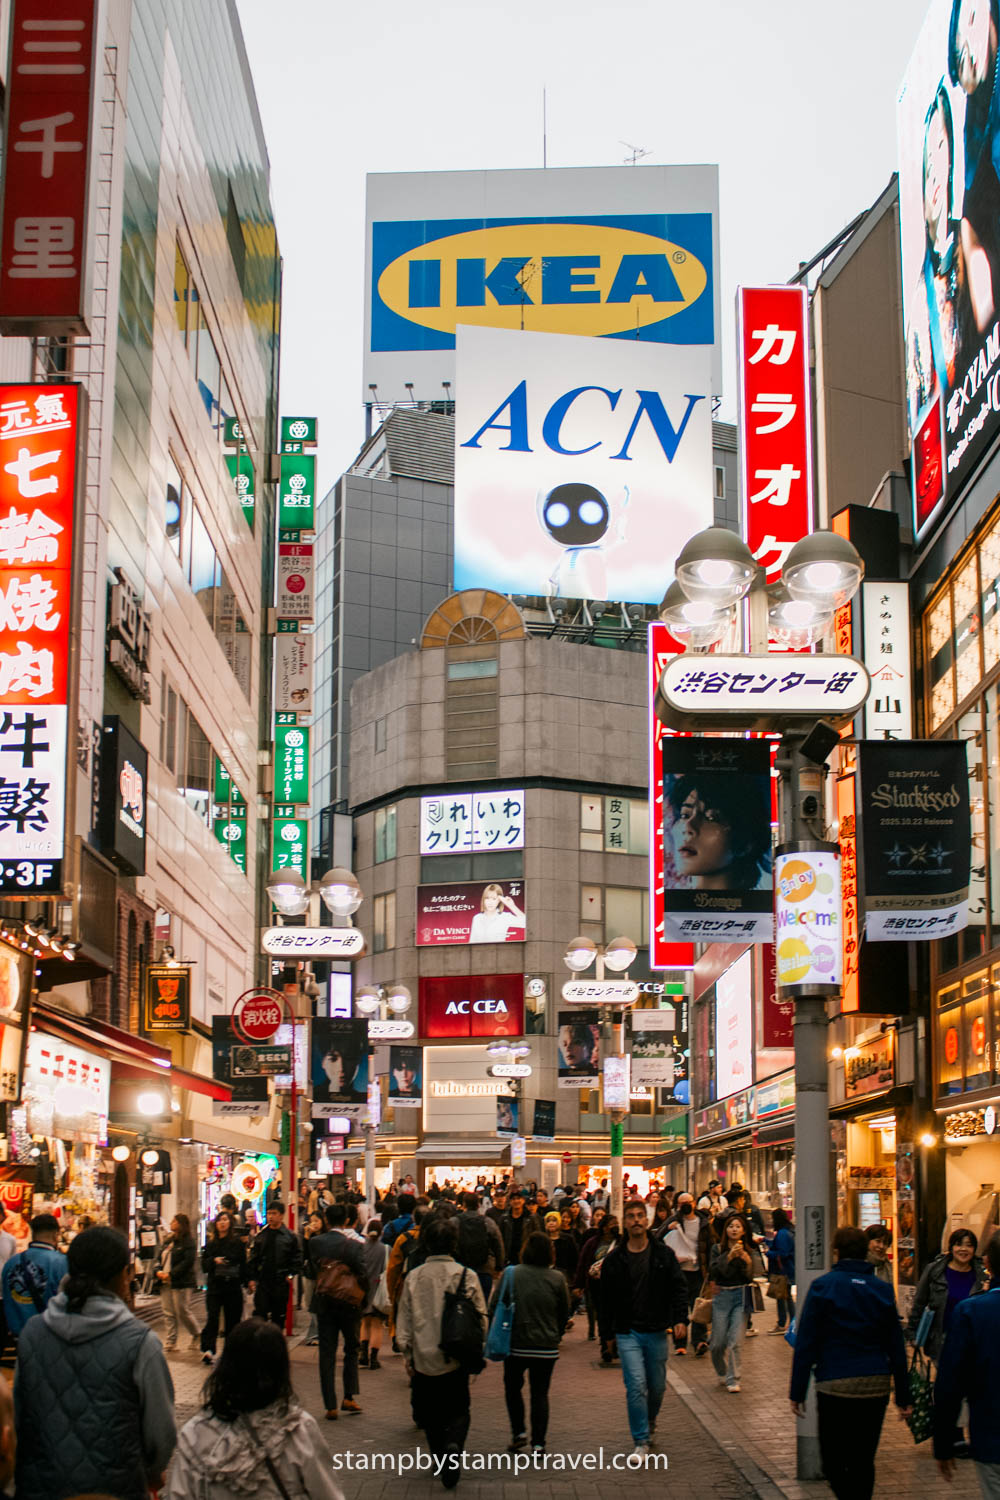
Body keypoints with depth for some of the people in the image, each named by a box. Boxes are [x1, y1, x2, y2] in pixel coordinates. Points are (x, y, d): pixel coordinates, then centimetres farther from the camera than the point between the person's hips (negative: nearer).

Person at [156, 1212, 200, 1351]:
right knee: (169, 1314, 6)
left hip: (181, 1283, -8)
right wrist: (159, 1271, -3)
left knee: (183, 1312, -4)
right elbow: (160, 1258, 18)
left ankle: (196, 1336, 16)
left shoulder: (188, 1242, -8)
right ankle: (171, 1343, 10)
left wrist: (171, 1274, -20)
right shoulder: (168, 1241, 17)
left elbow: (187, 1262, -17)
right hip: (165, 1283, 8)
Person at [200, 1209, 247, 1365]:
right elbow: (204, 1264, 8)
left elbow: (243, 1264, 1)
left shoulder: (237, 1241, 1)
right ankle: (208, 1349, -19)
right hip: (214, 1286, 1)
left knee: (232, 1320, 4)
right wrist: (214, 1260, -12)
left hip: (233, 1287, -1)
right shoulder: (211, 1243, 10)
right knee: (212, 1318, -12)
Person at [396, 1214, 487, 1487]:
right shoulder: (467, 1276, -8)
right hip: (456, 1360, -1)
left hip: (424, 1359, 1)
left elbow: (404, 1323, 0)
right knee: (458, 1411, 12)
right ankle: (453, 1445, -14)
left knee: (431, 1415, 18)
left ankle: (441, 1458, 16)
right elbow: (481, 1319, -3)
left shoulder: (413, 1277, -4)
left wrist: (407, 1356, 9)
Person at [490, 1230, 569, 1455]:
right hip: (546, 1347, 1)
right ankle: (538, 1443, 6)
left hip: (516, 1344, -1)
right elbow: (565, 1314, 5)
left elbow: (494, 1308, -6)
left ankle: (518, 1432, 9)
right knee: (540, 1393, 8)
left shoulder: (511, 1274, -9)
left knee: (513, 1388, 19)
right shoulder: (556, 1279, -4)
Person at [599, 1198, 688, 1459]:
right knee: (636, 1386, -11)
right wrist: (617, 1324, 4)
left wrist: (680, 1319, -10)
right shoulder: (614, 1259, -1)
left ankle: (650, 1422, 40)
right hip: (628, 1333, -1)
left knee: (657, 1386, 11)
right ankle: (641, 1442, -3)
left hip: (657, 1331, 1)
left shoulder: (663, 1254, 0)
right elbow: (607, 1296, 9)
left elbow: (679, 1288, 2)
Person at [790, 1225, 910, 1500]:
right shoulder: (882, 1290, 8)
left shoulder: (822, 1287, -3)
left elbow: (805, 1344, -5)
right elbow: (897, 1349, 10)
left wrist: (797, 1392, -1)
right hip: (876, 1386, 4)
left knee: (833, 1461, 3)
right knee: (863, 1461, 15)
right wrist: (903, 1396, 15)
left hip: (835, 1386, -4)